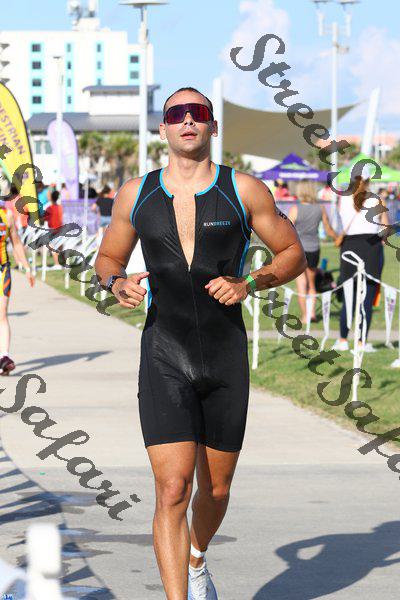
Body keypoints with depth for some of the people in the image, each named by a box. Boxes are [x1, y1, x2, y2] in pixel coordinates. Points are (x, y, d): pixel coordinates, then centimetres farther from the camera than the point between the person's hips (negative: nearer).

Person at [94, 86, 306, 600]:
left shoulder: (244, 191, 0)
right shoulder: (135, 195, 4)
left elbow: (293, 254, 7)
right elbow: (107, 258, 18)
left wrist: (248, 284, -11)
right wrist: (118, 284, -6)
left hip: (227, 362, 1)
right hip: (164, 360, -1)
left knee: (215, 491, 14)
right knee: (173, 490, -15)